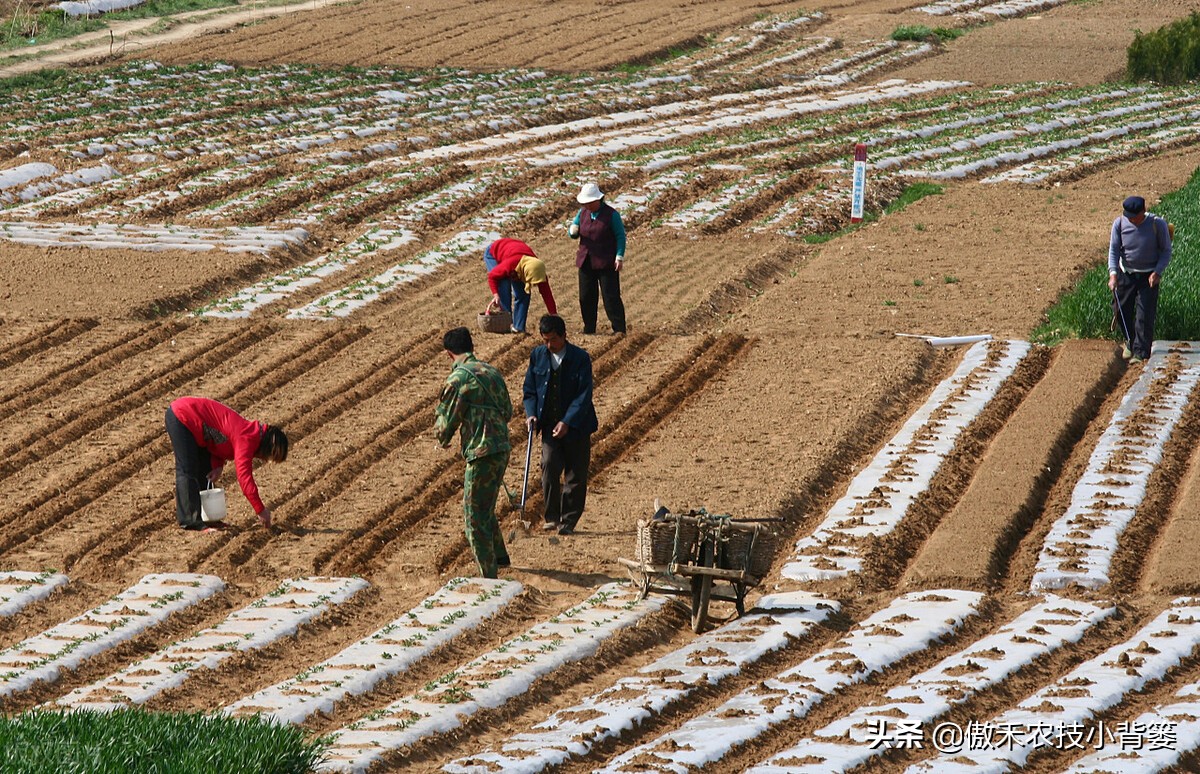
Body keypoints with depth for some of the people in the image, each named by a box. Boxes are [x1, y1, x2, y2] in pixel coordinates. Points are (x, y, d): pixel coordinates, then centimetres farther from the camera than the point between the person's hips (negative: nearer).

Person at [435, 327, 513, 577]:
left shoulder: (458, 379, -12)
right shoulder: (492, 372, 12)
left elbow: (448, 419, -5)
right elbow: (508, 412, 18)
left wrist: (443, 439, 16)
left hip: (481, 452, -8)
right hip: (502, 448, 8)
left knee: (475, 513, 0)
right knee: (486, 508, 26)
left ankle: (489, 574, 0)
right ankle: (499, 556, 40)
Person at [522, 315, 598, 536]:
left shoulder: (580, 358, -8)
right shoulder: (537, 356, 3)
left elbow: (584, 396, -11)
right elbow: (530, 390, 10)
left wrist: (567, 422, -20)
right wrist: (531, 414, -8)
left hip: (576, 426, -2)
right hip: (549, 424, 2)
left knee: (575, 475, 3)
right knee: (549, 466, -16)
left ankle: (568, 521, 14)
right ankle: (551, 517, -5)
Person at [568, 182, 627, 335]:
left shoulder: (611, 215, -8)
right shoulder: (583, 213, 8)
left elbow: (620, 236, -5)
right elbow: (574, 234, 14)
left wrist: (619, 257, -12)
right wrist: (573, 231, -11)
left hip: (606, 263, -6)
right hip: (586, 262, 6)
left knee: (611, 297, -6)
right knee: (586, 298, 8)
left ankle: (619, 330, -5)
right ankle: (589, 329, 17)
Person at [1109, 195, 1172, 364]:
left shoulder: (1158, 224, -16)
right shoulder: (1120, 223, -10)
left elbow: (1166, 251, -7)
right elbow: (1114, 249, -7)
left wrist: (1157, 272, -20)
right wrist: (1113, 274, -20)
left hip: (1149, 276, -3)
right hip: (1126, 274, 3)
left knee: (1145, 316, -9)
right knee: (1122, 311, 9)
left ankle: (1141, 353, -6)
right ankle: (1130, 342, 35)